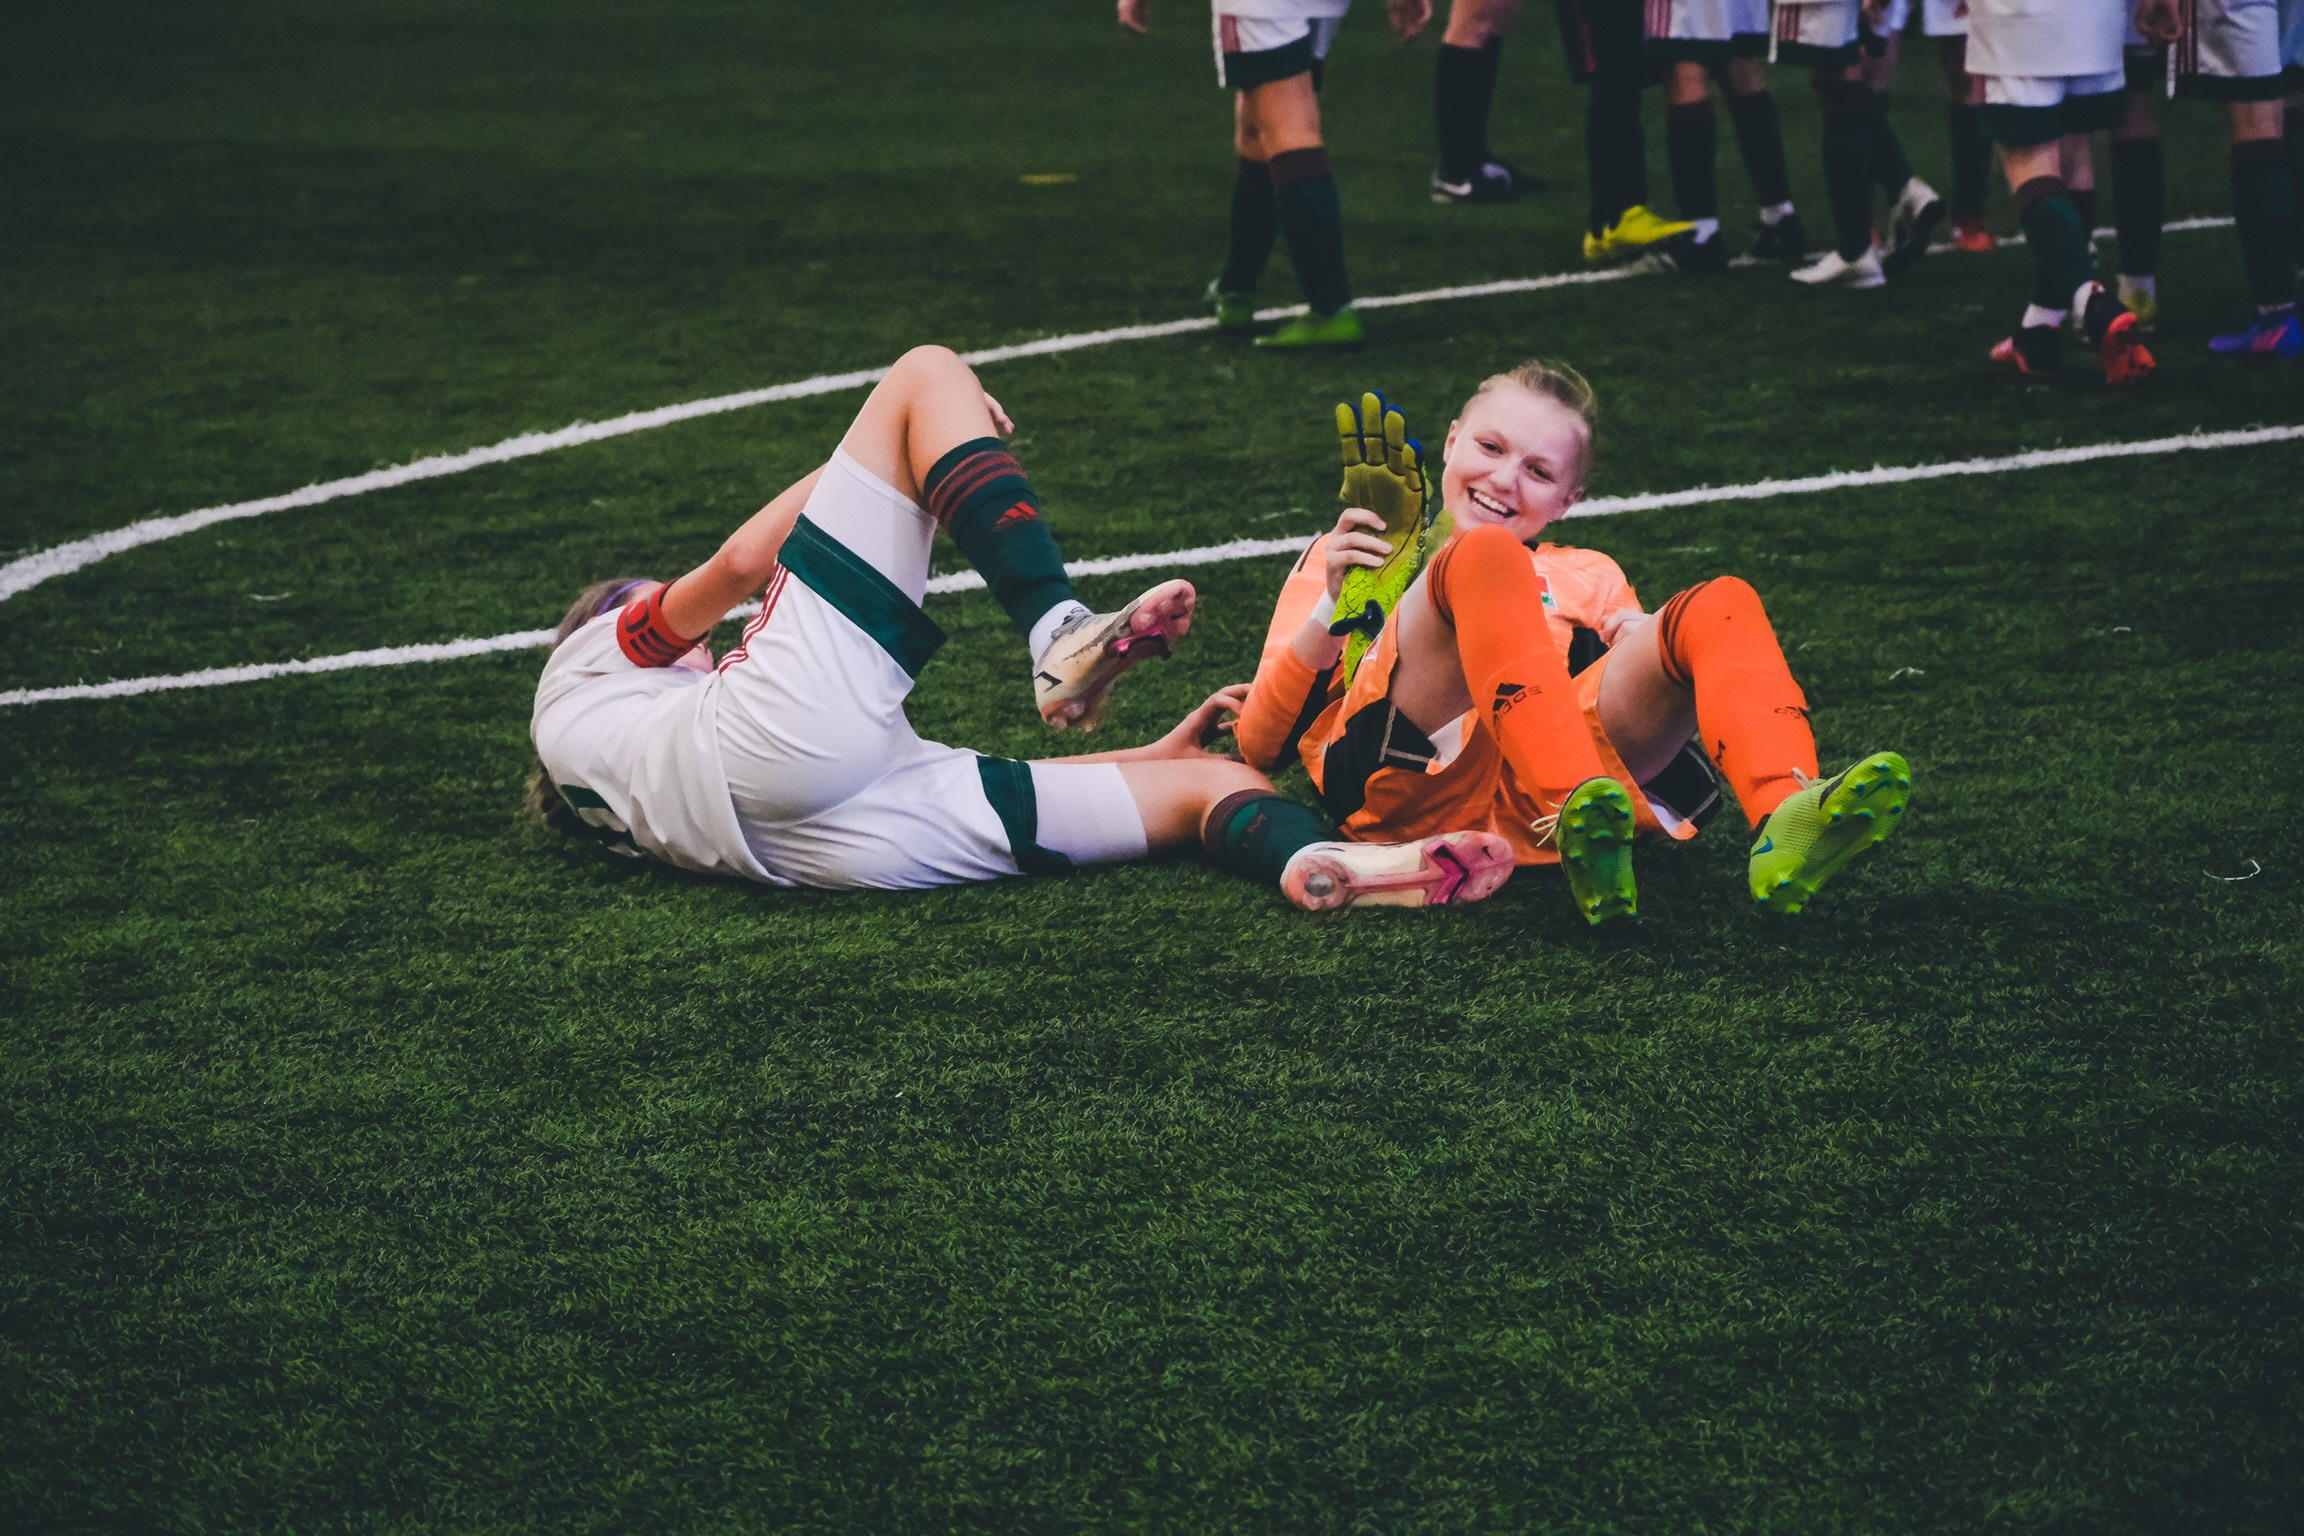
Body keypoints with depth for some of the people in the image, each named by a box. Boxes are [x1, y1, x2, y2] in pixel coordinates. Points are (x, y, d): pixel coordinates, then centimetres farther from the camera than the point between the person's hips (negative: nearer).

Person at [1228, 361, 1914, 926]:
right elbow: (1259, 745, 16)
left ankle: (1783, 829, -48)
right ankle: (1577, 817, -52)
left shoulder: (1588, 577, 37)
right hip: (1411, 781, -2)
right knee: (1484, 555, -27)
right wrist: (1331, 610, 0)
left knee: (1722, 606, -18)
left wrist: (1641, 646, 2)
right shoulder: (1351, 556, 30)